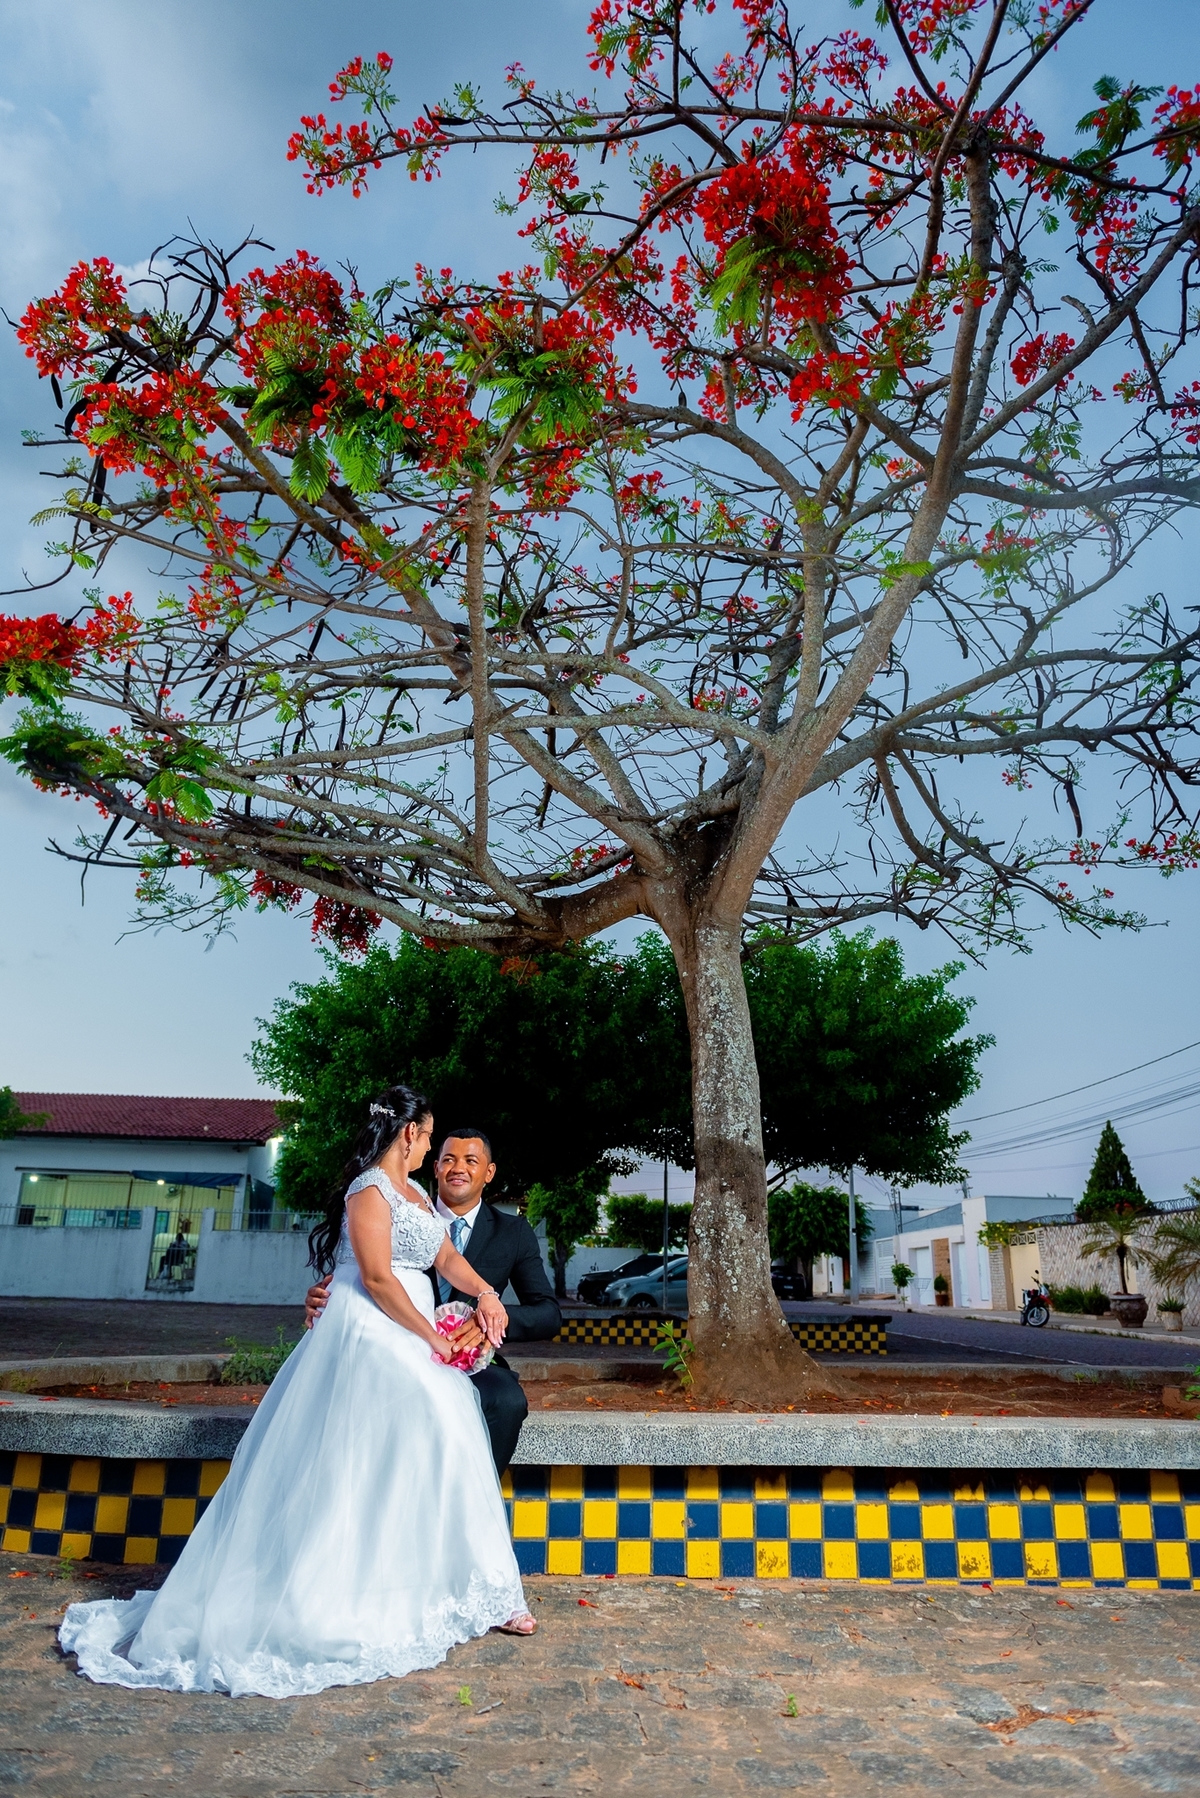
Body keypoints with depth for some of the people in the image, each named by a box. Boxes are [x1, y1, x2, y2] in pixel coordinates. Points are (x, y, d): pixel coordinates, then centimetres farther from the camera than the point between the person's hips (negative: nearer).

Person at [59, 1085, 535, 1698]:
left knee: (436, 1455, 6)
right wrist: (433, 1340, -13)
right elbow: (378, 1280, -19)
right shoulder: (370, 1192, -13)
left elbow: (447, 1257, 13)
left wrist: (484, 1293, -5)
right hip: (370, 1335, -9)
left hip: (409, 1338, 9)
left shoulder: (413, 1193, 16)